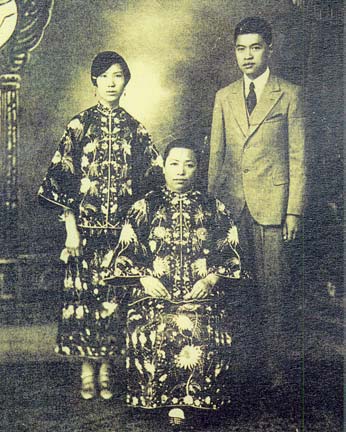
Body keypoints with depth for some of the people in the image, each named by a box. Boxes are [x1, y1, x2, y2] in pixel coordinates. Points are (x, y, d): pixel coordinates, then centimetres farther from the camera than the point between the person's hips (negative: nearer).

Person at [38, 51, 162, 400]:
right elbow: (59, 176, -1)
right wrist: (70, 226, -7)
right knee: (83, 292, 2)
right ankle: (87, 370, 15)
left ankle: (106, 367, 18)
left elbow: (151, 176, 9)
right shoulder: (80, 124, 1)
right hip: (86, 226, -1)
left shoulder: (134, 128, 7)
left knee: (114, 294, 5)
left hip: (122, 227, 2)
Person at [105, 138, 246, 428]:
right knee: (153, 337, -31)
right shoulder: (144, 207, 14)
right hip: (153, 294, 0)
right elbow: (125, 254, 11)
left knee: (205, 339, -30)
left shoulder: (215, 209, 15)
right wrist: (144, 278, -6)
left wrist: (212, 278, -6)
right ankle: (175, 402, -11)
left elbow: (231, 254, 12)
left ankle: (179, 400, -8)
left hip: (203, 295, 0)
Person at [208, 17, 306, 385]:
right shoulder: (224, 97, 14)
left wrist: (294, 211, -5)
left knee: (272, 287, 0)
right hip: (230, 202, 3)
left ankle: (274, 365, 12)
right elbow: (216, 154, 15)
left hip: (271, 202, -3)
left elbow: (297, 157, 1)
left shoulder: (289, 95, 4)